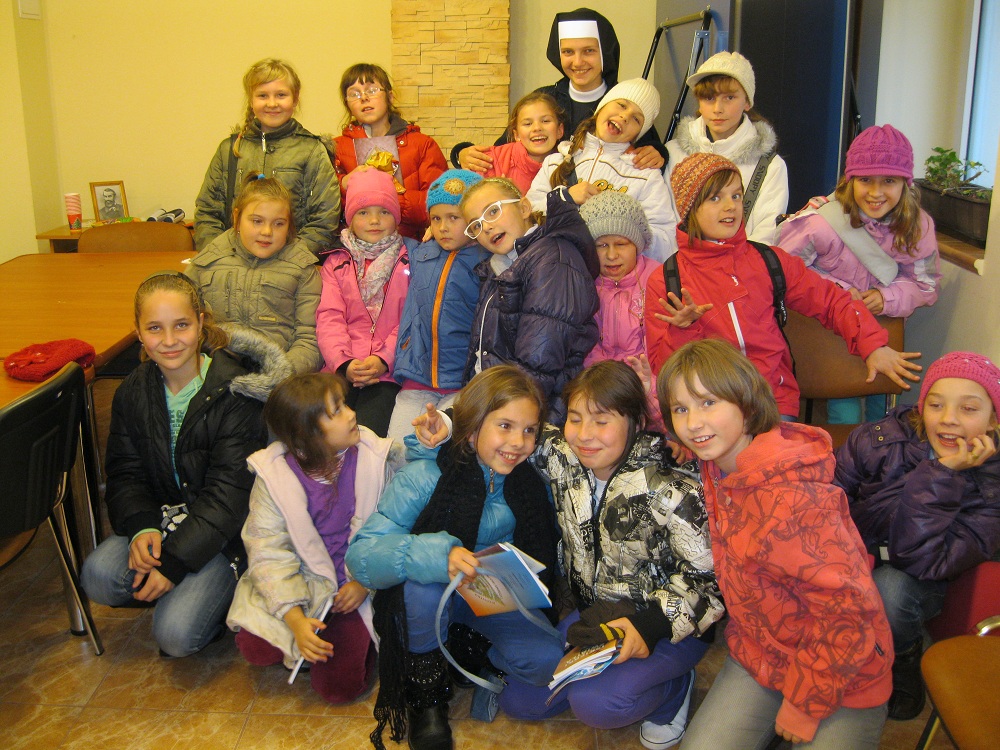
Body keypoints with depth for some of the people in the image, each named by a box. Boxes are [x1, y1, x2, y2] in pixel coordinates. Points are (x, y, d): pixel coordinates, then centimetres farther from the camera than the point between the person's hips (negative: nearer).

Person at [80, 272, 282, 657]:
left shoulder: (234, 391, -16)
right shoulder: (133, 393, 3)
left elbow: (229, 491, -18)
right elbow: (125, 474, 3)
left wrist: (175, 560, -23)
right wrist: (142, 528, -19)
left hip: (223, 530, -5)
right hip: (162, 516, 6)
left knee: (176, 634, -21)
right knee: (97, 575, -22)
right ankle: (195, 592, 2)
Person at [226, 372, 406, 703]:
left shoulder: (374, 457, -9)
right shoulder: (274, 473, -11)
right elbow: (269, 552, -13)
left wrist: (365, 581, -16)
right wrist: (295, 619, -23)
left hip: (357, 584, -1)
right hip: (303, 584, 1)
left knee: (338, 685, -13)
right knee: (256, 648, -19)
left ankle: (359, 638, 18)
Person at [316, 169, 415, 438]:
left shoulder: (411, 258, 11)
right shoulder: (336, 262, 19)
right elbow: (329, 317, 6)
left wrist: (384, 360, -13)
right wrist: (344, 363, -12)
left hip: (390, 373, -2)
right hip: (342, 372, 2)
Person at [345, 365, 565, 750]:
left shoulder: (531, 485, -8)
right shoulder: (425, 477, -22)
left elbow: (543, 561, 5)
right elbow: (361, 555, -31)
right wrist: (438, 555, -47)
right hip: (432, 596, -2)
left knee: (546, 660, -22)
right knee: (422, 582, -36)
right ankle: (425, 690, -8)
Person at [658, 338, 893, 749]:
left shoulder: (794, 500, -30)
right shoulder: (717, 468, -4)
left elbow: (850, 612, -25)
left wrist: (804, 706, -15)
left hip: (842, 680, -6)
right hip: (758, 658, 6)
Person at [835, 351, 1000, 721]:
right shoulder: (880, 439, -14)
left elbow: (922, 561, -29)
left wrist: (942, 475, -35)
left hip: (919, 582, -1)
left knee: (890, 591, -36)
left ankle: (904, 659, -1)